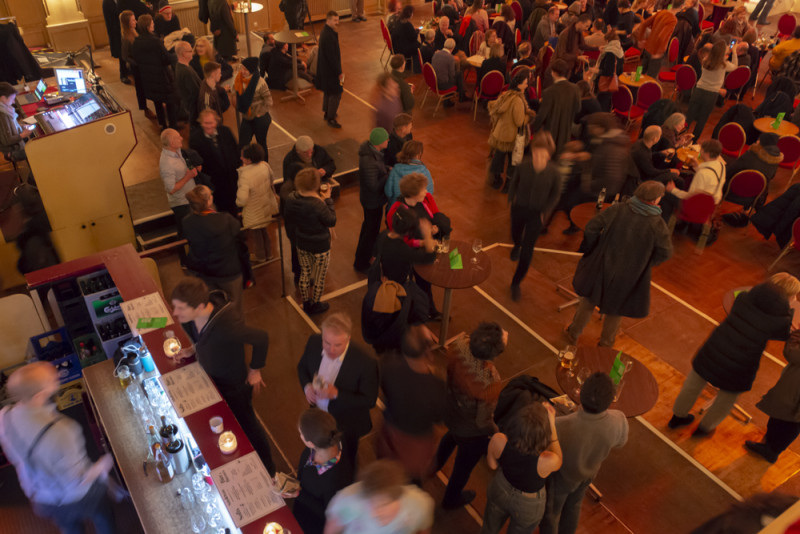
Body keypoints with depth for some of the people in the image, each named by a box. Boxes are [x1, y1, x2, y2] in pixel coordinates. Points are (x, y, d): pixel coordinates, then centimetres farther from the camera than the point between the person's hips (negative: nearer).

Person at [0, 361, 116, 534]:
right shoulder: (59, 432, -44)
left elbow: (15, 458, -1)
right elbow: (78, 481, -31)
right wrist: (103, 464, -14)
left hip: (39, 494, 6)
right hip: (77, 498, -6)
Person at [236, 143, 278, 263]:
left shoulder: (245, 175, -36)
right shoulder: (265, 165, -16)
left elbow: (241, 201, -38)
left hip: (254, 214, -6)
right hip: (268, 206, 6)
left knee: (256, 235, 21)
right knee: (265, 231, 30)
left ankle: (260, 257, 44)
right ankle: (268, 253, 50)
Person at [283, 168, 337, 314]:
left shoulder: (291, 198, -13)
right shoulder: (318, 205, -33)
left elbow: (287, 216, 2)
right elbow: (332, 221, -19)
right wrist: (328, 200, -14)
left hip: (301, 244, 6)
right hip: (320, 247, -6)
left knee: (304, 273, 25)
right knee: (319, 278, 17)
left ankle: (306, 303, 43)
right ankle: (315, 306, 36)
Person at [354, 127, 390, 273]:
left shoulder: (369, 147, -9)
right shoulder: (369, 161, -38)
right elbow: (374, 186, -31)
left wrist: (386, 170, -6)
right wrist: (389, 175, -22)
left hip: (370, 198, 10)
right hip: (372, 201, -10)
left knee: (369, 224, 30)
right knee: (372, 230, 9)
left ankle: (363, 250, 55)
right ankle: (361, 263, 28)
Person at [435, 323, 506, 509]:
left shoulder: (459, 344, -31)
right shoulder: (489, 384, -44)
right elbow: (483, 422, -27)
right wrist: (497, 432, -5)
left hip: (449, 411, 5)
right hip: (470, 432, -5)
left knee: (452, 436, 40)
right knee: (464, 466, 28)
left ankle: (436, 463, 71)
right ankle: (451, 499, 58)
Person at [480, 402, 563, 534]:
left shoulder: (498, 441, -37)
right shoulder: (547, 462, -43)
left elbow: (492, 465, -12)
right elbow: (558, 461, -15)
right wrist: (552, 425, -22)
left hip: (500, 490, 1)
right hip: (528, 504, -1)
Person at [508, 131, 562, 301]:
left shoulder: (554, 172, -23)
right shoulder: (523, 165, -22)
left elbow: (555, 194, -5)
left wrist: (544, 212, -8)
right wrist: (511, 199, 4)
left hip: (536, 214, -2)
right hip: (519, 209, 2)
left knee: (527, 252, -3)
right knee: (515, 235, 31)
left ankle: (516, 283, 15)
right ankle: (517, 246, 70)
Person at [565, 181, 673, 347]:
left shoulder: (617, 210, -16)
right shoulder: (657, 224, -19)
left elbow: (591, 228, -14)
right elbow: (665, 252, -12)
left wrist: (591, 249, 2)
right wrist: (647, 263, 5)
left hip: (602, 266, 1)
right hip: (629, 276, -1)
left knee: (588, 301, 23)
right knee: (615, 309, 23)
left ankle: (574, 333, 38)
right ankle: (606, 342, 43)